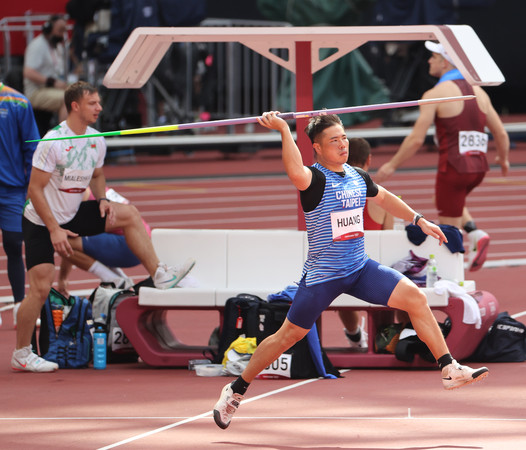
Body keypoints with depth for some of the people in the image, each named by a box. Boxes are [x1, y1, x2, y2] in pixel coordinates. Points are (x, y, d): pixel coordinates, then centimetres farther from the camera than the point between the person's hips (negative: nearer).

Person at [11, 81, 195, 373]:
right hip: (41, 223, -6)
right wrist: (54, 230, -25)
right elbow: (34, 189, -21)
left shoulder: (96, 141, -2)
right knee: (40, 288, -10)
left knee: (129, 214, -6)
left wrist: (102, 200, -5)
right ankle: (21, 354, 3)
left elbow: (97, 175, 17)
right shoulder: (52, 142, -23)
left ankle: (159, 275, -1)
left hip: (73, 215, 6)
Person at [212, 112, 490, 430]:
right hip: (322, 277, -6)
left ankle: (450, 370, -2)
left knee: (416, 299, -7)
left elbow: (384, 198, 27)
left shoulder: (358, 177, 5)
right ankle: (236, 391, 18)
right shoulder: (314, 179, -16)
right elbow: (295, 173, -44)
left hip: (361, 269, 6)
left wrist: (419, 220, 28)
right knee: (288, 336, 1)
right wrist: (284, 130, -43)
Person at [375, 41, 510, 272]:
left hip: (453, 166, -6)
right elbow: (501, 134, 12)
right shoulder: (478, 91, 9)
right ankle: (475, 234, 8)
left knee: (449, 231, 4)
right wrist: (503, 159, 31)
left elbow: (416, 139, -13)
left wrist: (392, 165, -1)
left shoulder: (436, 94, -8)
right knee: (448, 200, 31)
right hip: (478, 167, 6)